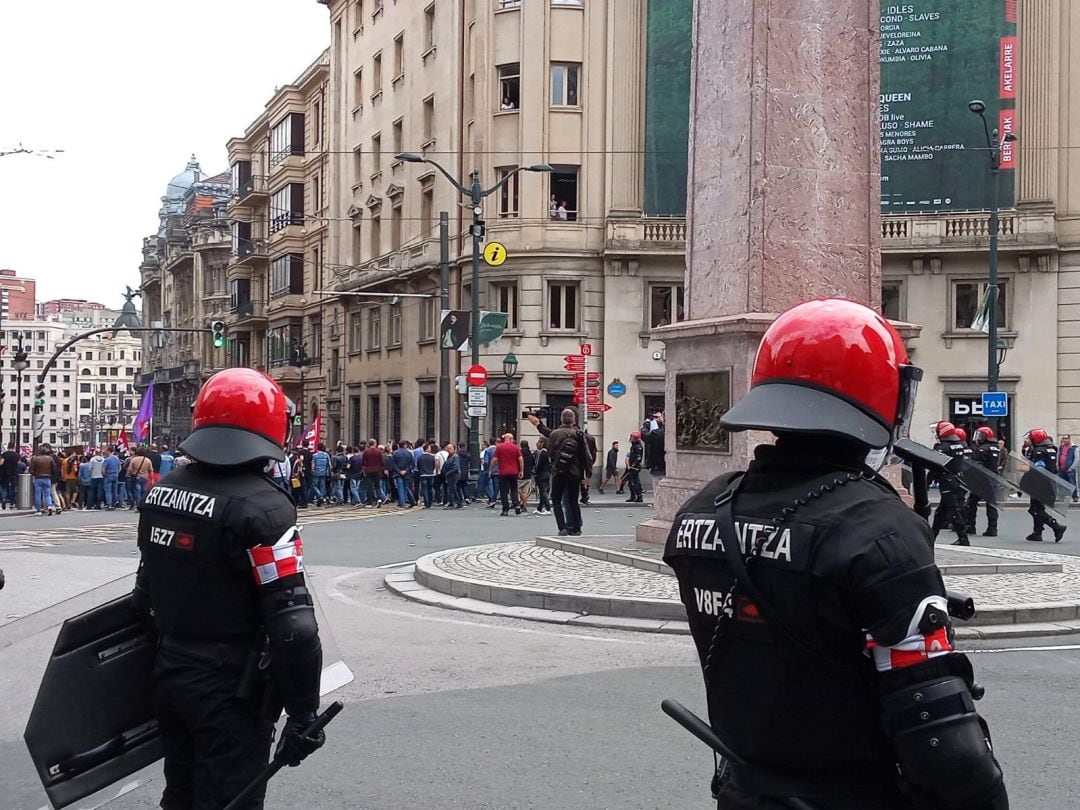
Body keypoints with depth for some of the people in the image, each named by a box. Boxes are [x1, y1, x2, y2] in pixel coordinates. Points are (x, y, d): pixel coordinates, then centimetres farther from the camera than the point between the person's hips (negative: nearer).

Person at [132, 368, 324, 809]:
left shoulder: (161, 492, 2)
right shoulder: (260, 507, -21)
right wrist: (304, 714, -16)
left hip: (169, 674, 7)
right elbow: (292, 625, -24)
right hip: (229, 689, -7)